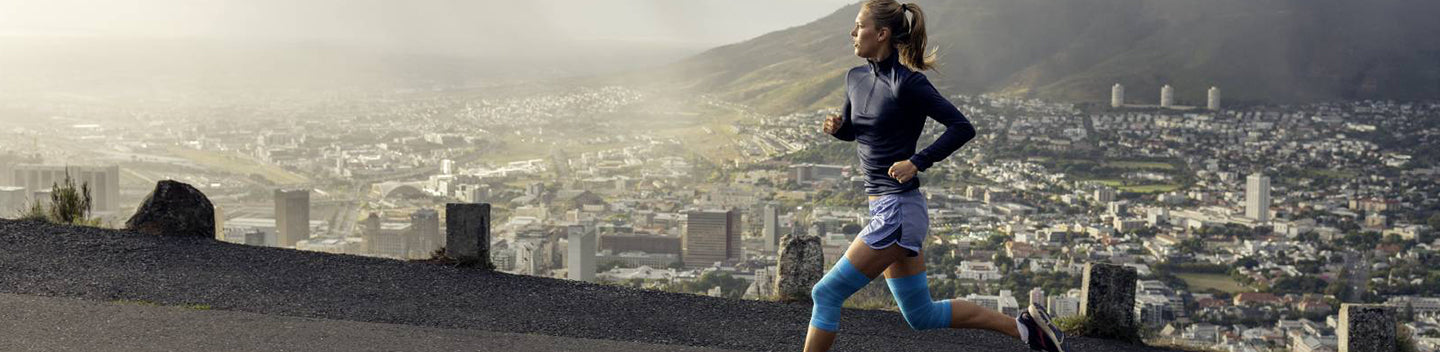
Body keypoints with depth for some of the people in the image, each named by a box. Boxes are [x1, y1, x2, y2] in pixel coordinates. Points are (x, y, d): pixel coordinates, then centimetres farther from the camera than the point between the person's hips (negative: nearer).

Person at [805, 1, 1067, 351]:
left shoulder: (907, 83, -14)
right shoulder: (856, 78, 9)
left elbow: (962, 127, -15)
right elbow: (851, 131, 24)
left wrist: (917, 161, -20)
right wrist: (836, 126, 2)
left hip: (898, 209, -9)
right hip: (884, 207, 9)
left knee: (827, 293, -6)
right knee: (922, 314, 15)